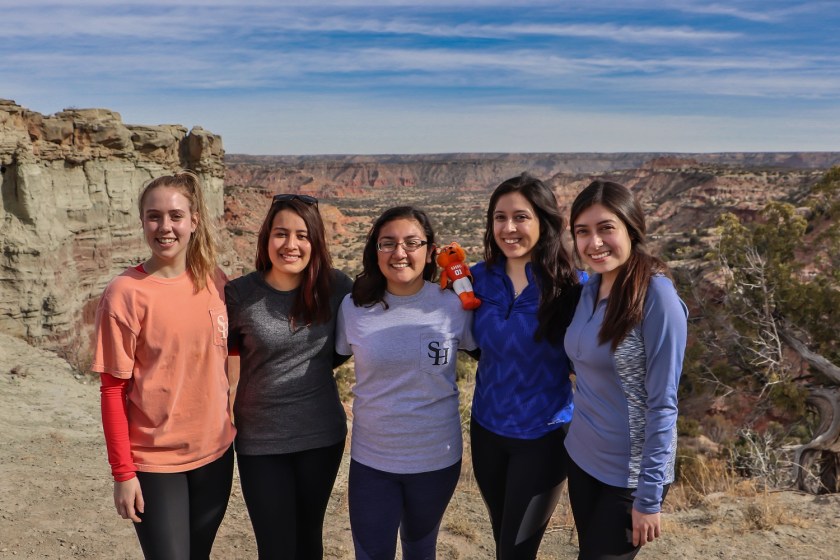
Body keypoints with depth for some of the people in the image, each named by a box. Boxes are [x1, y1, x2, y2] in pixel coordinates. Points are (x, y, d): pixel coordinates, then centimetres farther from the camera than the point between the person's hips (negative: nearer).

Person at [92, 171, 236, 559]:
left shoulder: (214, 280, -1)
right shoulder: (125, 293, -14)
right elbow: (114, 389, -10)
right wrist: (123, 472, -9)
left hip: (215, 450, 4)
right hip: (155, 460, -4)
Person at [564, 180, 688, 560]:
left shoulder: (657, 296, -20)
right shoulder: (591, 288, -1)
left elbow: (663, 405, -20)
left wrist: (648, 496, -18)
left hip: (630, 472, -6)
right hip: (581, 456, 6)